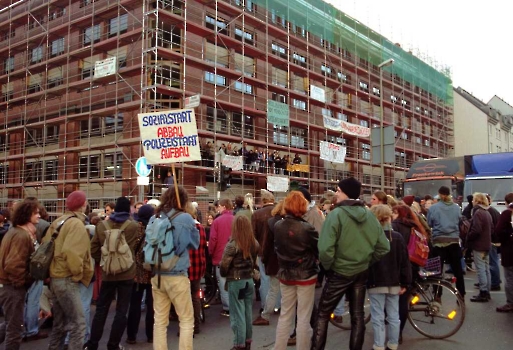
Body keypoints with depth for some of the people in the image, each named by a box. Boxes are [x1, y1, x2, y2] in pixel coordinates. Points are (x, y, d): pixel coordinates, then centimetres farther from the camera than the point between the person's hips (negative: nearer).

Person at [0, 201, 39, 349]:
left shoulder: (15, 231, 11)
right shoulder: (22, 235, -22)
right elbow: (13, 266, -29)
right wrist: (22, 281, -15)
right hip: (13, 286, -10)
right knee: (15, 327, 3)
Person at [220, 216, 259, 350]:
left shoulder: (232, 245, -17)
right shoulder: (254, 244, 0)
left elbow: (224, 265, -17)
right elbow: (254, 262, 6)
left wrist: (224, 275, 2)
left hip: (236, 282, -6)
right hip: (249, 280, 6)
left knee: (237, 314, 3)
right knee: (248, 312, 15)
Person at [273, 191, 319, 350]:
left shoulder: (277, 226, -6)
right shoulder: (307, 228, -20)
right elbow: (321, 250, -9)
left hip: (285, 275, 5)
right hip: (306, 276, -4)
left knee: (285, 315, 16)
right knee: (304, 318, 7)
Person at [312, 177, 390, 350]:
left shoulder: (336, 214, -20)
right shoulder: (370, 216, -2)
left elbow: (325, 249, -26)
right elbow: (384, 247, 1)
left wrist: (328, 267, -7)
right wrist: (368, 262, 12)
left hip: (339, 272, -5)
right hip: (362, 272, 5)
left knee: (323, 315, 9)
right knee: (357, 315, 16)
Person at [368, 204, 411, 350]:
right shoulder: (397, 237, 1)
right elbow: (404, 261, 2)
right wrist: (405, 282, 7)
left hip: (375, 282, -4)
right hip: (394, 282, 4)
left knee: (378, 317, 2)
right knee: (393, 316, 12)